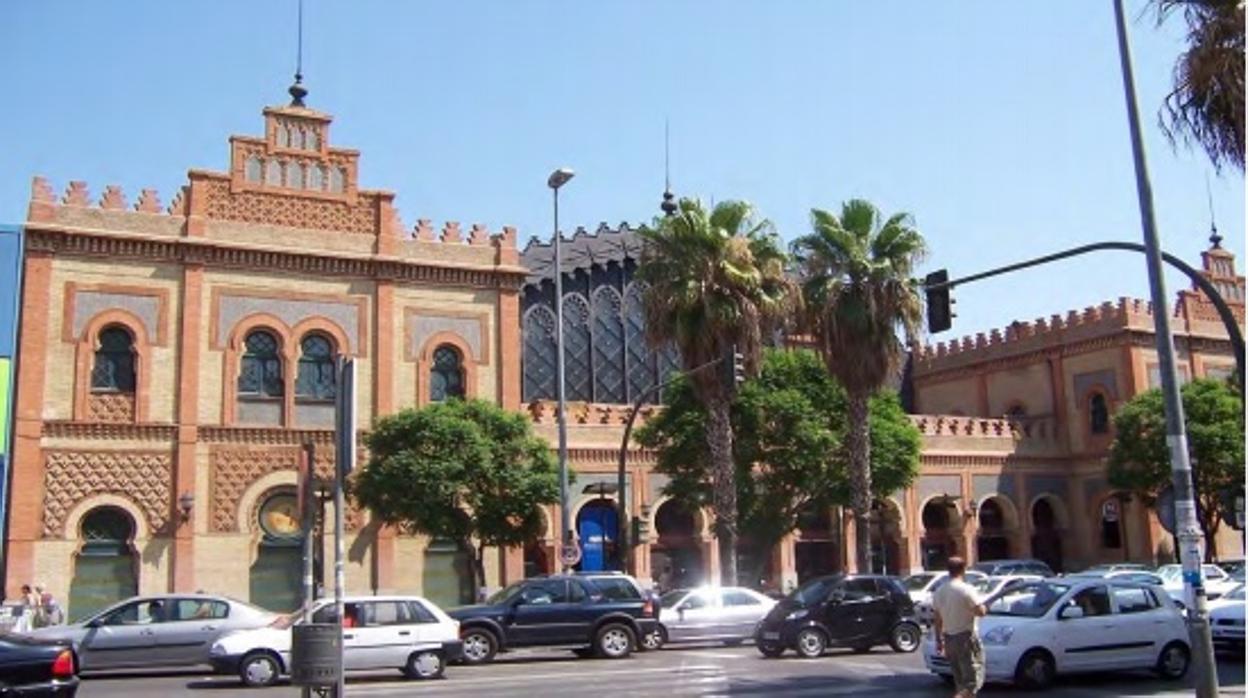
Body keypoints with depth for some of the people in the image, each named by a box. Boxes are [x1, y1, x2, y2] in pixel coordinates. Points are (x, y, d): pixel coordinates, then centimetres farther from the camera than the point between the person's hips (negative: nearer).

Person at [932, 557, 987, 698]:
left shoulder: (939, 592, 7)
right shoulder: (966, 589, -15)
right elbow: (980, 611, -18)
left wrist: (939, 640, 19)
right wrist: (984, 607, 5)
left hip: (949, 639, 7)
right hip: (967, 638, -7)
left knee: (960, 679, 17)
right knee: (973, 679, -4)